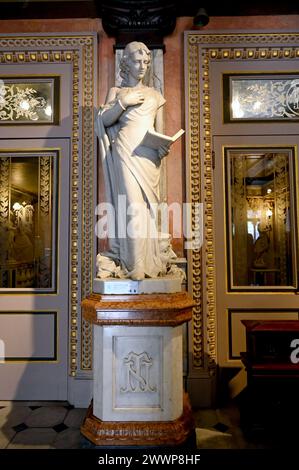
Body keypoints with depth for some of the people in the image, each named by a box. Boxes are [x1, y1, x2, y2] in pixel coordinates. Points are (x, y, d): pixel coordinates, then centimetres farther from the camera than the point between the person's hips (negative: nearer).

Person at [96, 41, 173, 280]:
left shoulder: (155, 94, 22)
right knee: (132, 204, -12)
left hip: (150, 155, 3)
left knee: (149, 205, 0)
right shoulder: (116, 91, 15)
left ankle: (150, 260, 7)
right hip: (126, 152, -3)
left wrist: (163, 146, -2)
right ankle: (134, 263, -8)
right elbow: (104, 120, 4)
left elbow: (159, 129, 18)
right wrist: (123, 102, -7)